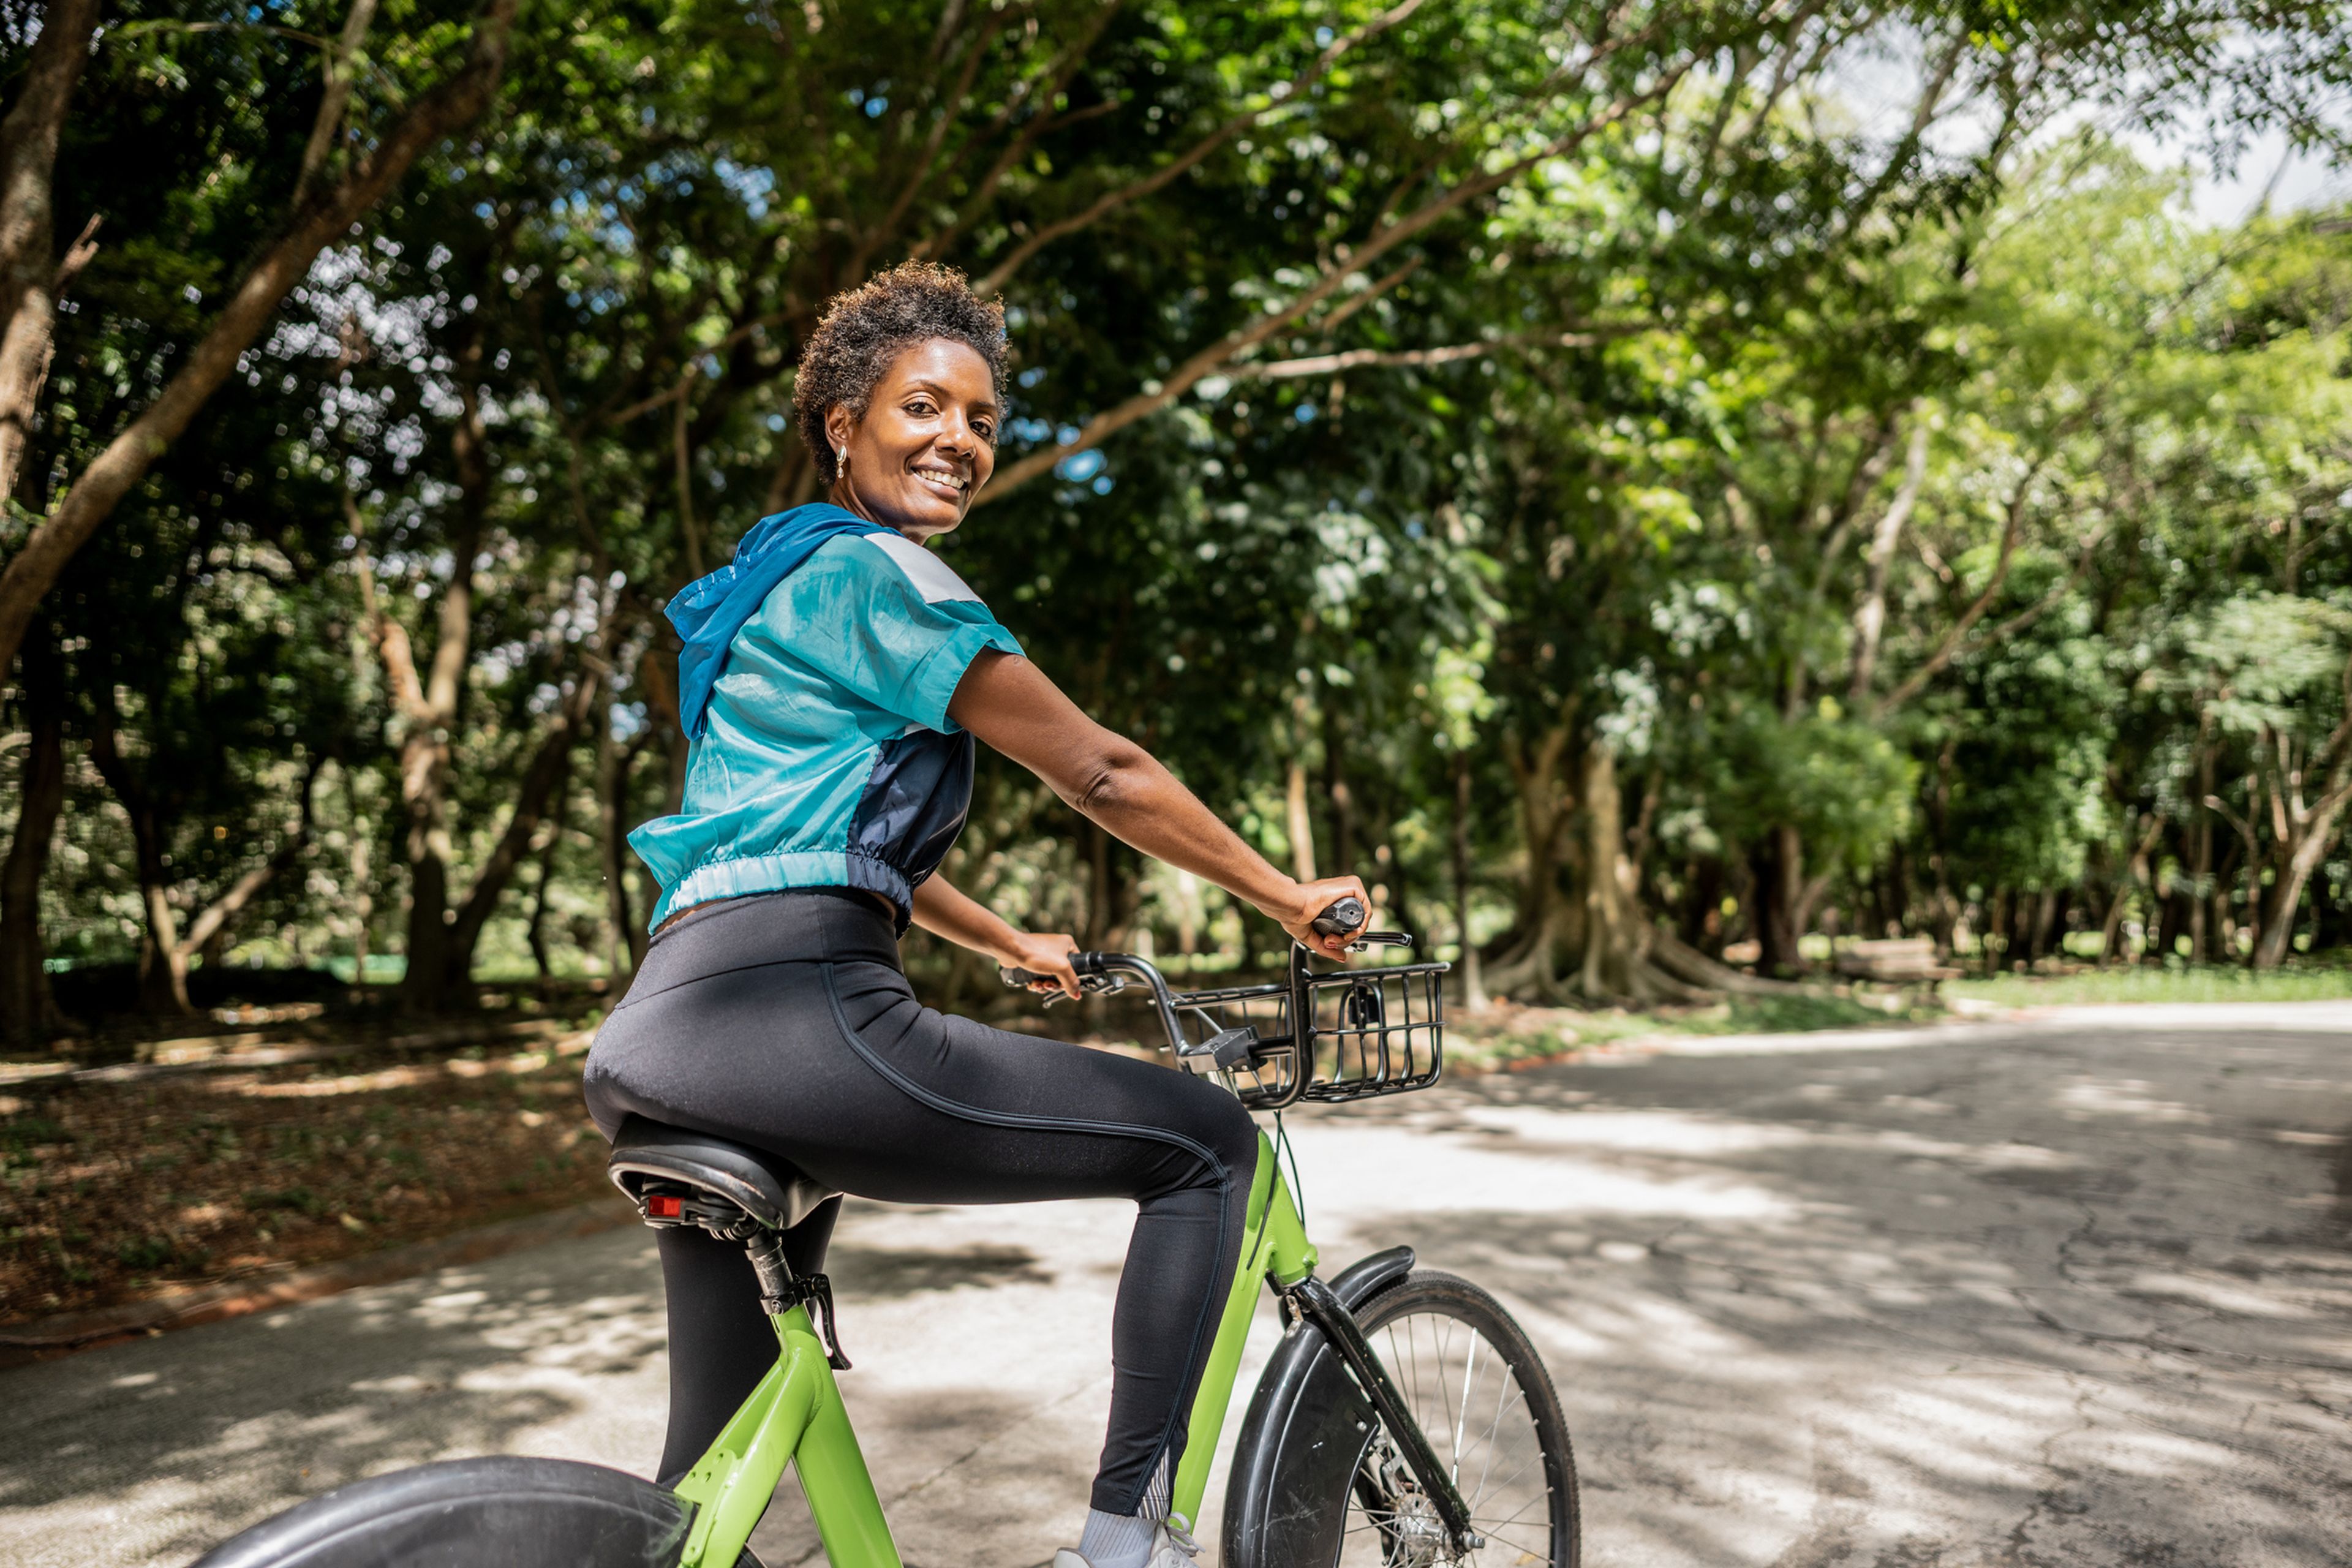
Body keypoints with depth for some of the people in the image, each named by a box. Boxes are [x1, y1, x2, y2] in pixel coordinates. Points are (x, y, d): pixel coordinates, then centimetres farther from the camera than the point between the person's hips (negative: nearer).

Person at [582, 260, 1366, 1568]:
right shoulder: (873, 570, -3)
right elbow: (1102, 775, -5)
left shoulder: (785, 577, 27)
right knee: (1207, 1140, -1)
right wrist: (1294, 900, 5)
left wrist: (1012, 945, 43)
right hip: (790, 1016, -10)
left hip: (678, 1036, 10)